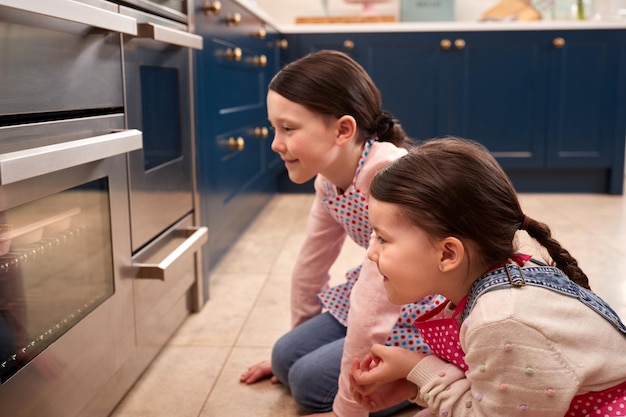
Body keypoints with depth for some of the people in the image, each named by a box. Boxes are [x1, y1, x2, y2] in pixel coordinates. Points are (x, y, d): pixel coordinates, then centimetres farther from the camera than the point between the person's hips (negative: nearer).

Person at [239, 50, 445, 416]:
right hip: (379, 300, 8)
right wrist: (300, 342, 20)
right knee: (287, 359, 3)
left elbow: (377, 298, -32)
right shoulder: (329, 179, -5)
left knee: (313, 380, -12)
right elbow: (312, 263, 7)